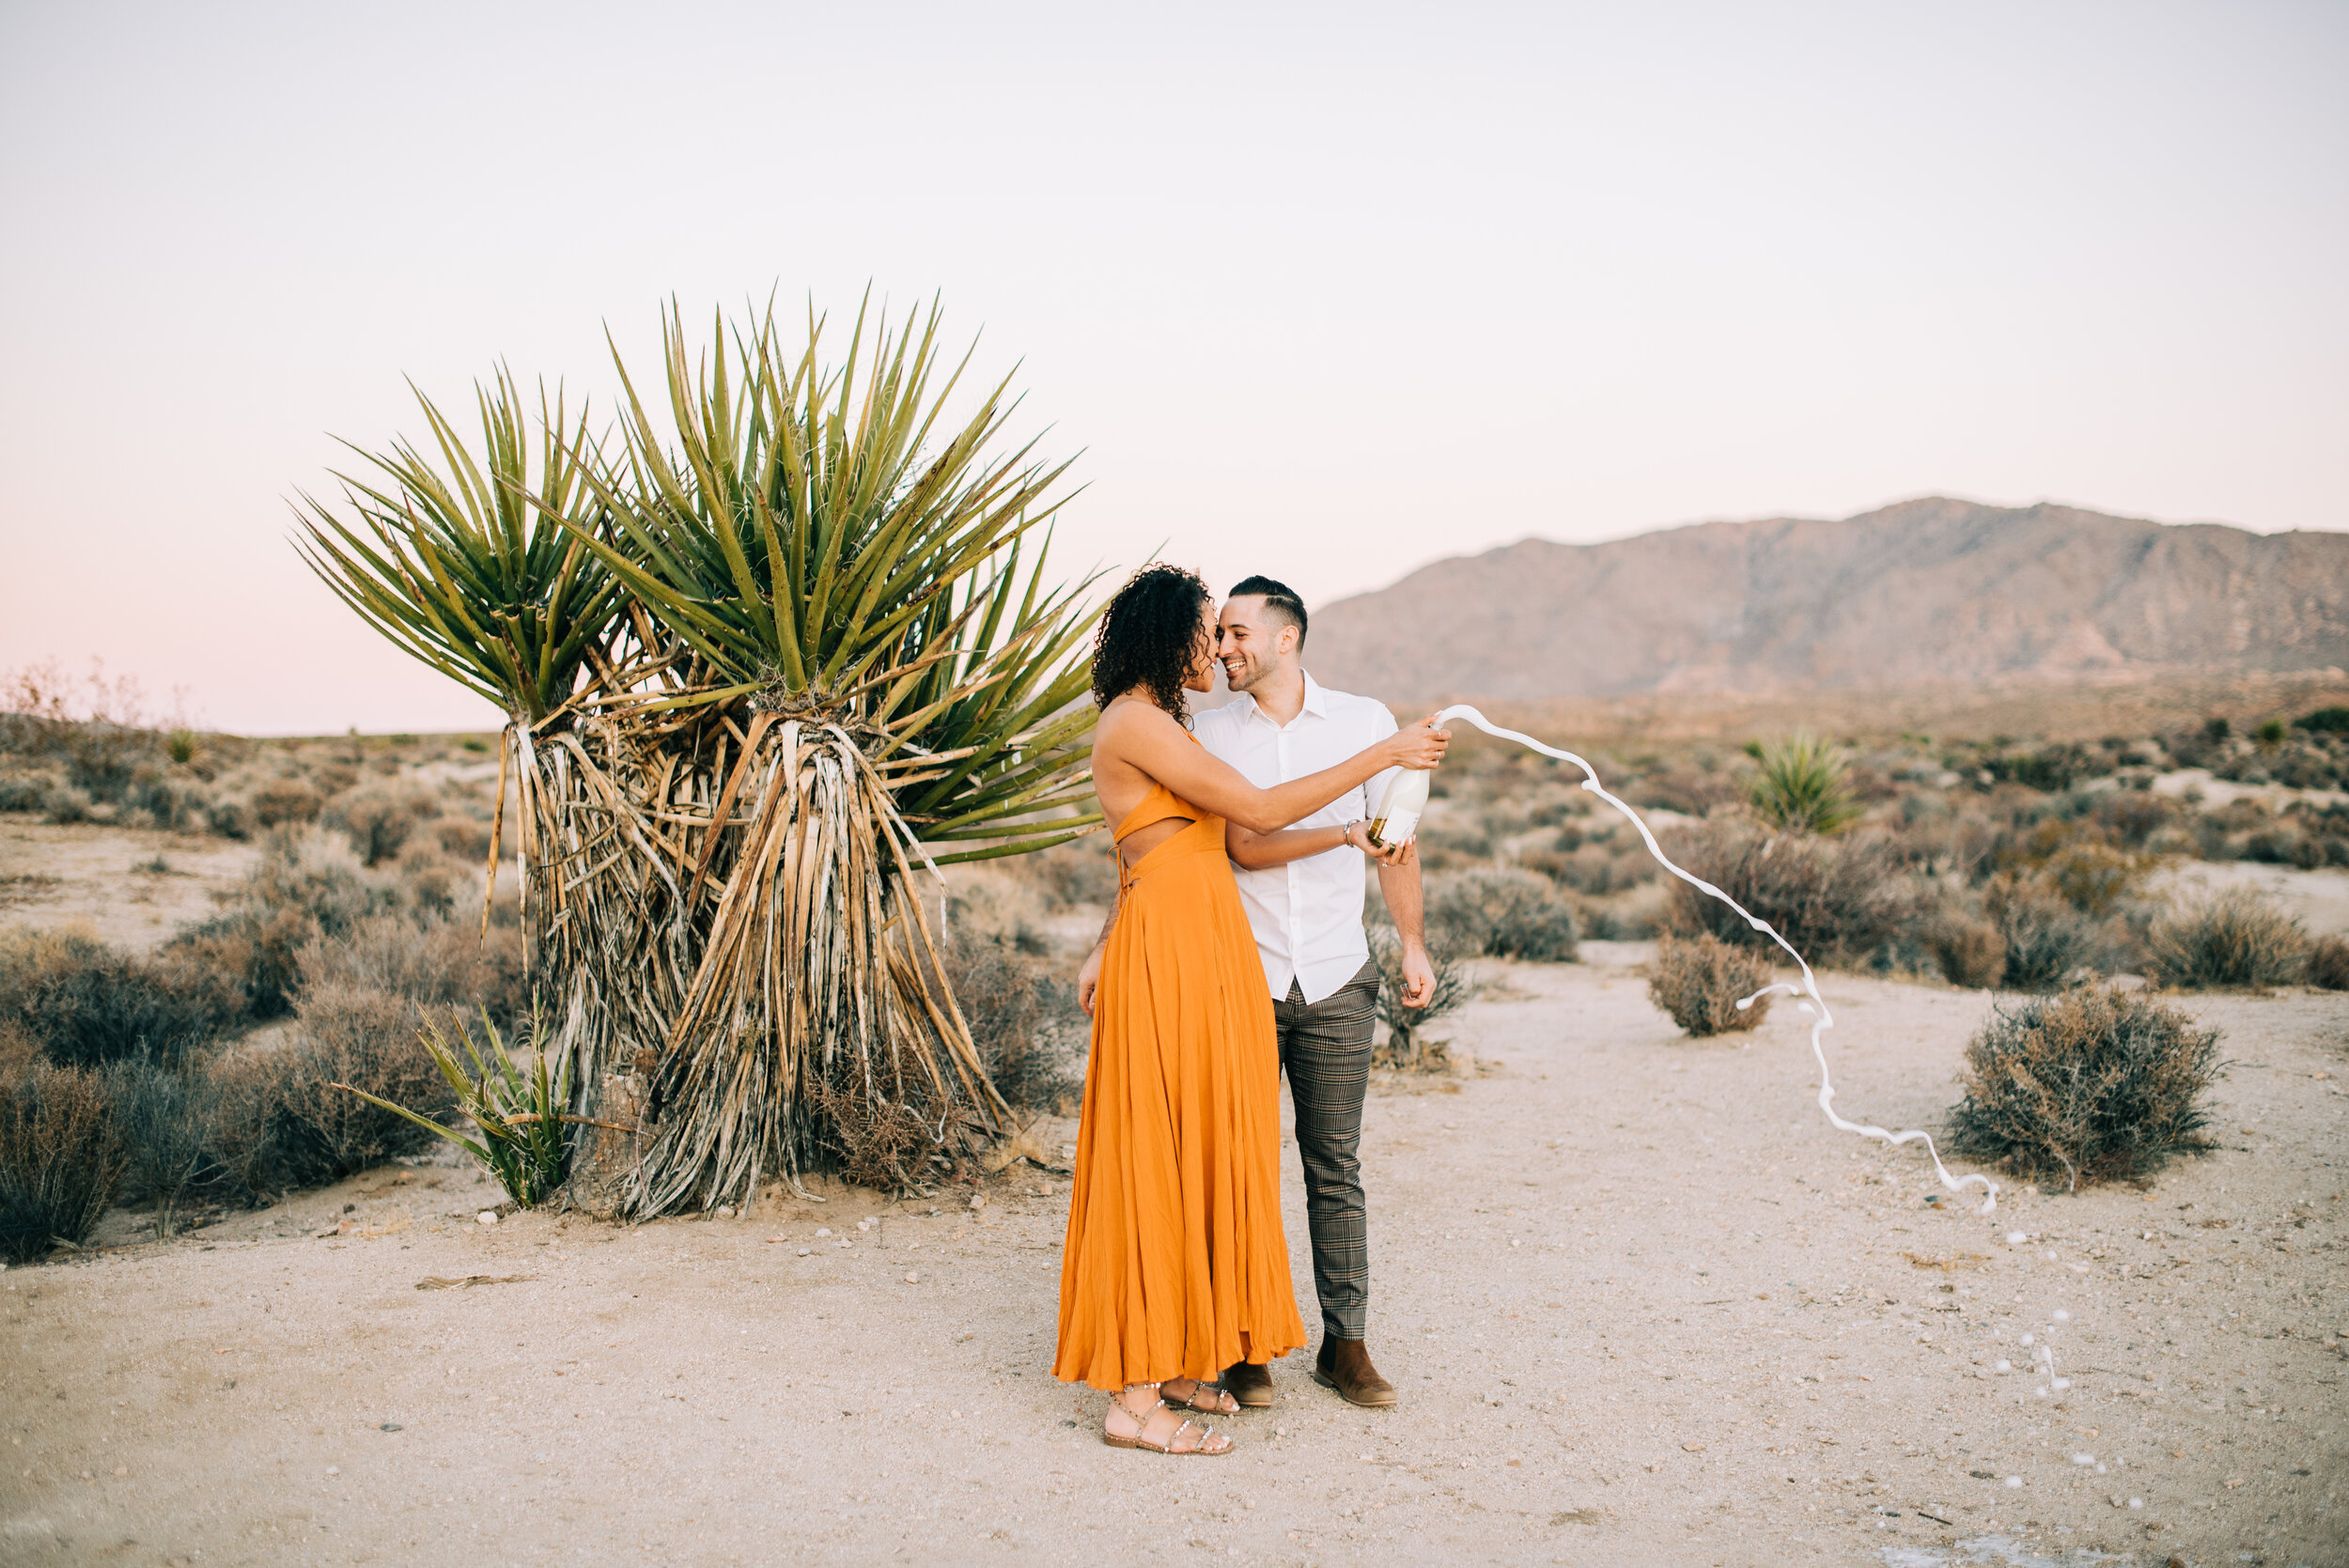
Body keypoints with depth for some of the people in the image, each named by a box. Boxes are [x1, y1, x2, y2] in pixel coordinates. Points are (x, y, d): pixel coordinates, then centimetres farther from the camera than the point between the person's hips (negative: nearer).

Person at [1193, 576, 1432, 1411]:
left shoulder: (1364, 721, 6)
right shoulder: (1210, 733, 2)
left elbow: (1395, 840, 12)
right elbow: (1246, 845, -8)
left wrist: (1413, 945, 9)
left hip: (1336, 981, 1)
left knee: (1336, 1166, 6)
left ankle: (1346, 1344, 16)